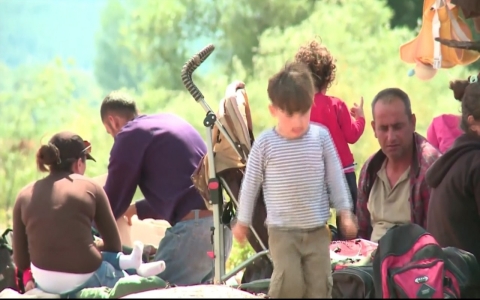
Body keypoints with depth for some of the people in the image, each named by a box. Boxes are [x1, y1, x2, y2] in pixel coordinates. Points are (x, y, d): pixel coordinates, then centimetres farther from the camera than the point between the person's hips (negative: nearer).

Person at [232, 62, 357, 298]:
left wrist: (345, 213, 5)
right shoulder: (265, 143, -6)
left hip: (317, 230, 2)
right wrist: (242, 221, 8)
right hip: (282, 231, -2)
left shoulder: (321, 137, -2)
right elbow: (250, 184, 3)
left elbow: (335, 177, 6)